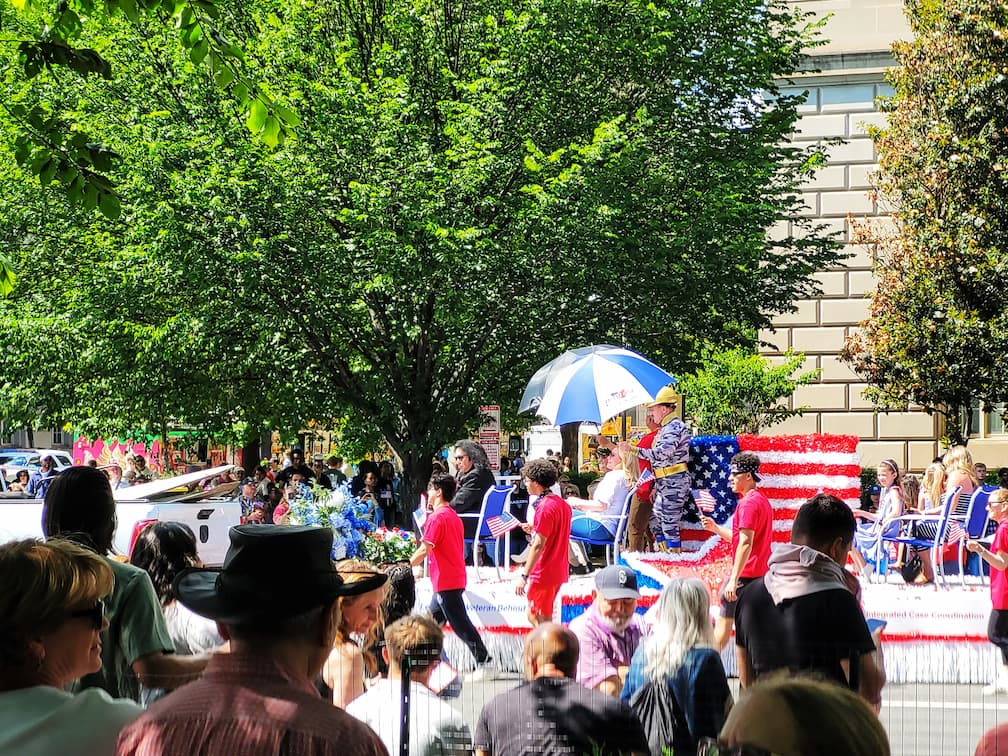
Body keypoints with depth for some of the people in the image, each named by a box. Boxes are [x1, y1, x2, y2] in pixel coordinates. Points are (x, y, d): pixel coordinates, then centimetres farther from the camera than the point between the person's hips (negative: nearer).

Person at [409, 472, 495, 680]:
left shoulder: (437, 517, -15)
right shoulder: (454, 516, 14)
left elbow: (425, 549, -19)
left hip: (446, 581, -10)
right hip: (456, 578, 10)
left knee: (460, 624, -7)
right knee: (432, 623, 15)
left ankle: (484, 663, -7)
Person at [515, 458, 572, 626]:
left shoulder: (545, 507, -17)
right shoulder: (562, 504, 11)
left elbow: (538, 545, -21)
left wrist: (524, 575, -20)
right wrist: (535, 530, 14)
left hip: (543, 573, -9)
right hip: (560, 572, 9)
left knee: (542, 622, -1)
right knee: (533, 616, 18)